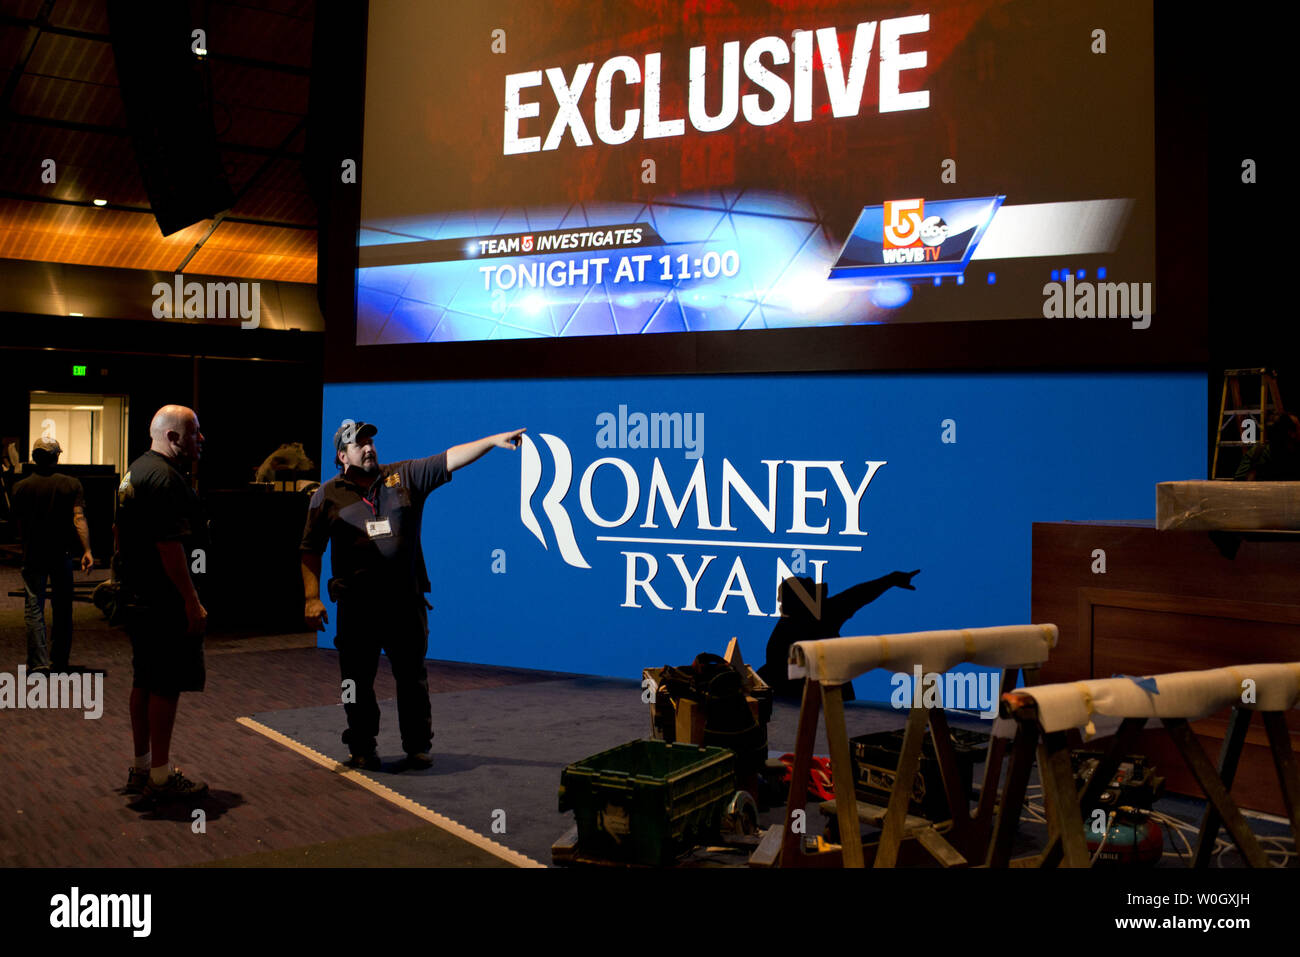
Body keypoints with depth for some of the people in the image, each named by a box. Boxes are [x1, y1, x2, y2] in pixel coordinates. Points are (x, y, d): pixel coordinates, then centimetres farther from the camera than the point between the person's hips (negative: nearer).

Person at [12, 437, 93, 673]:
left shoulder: (21, 487, -2)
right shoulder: (71, 484, -5)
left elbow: (20, 525, 7)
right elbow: (79, 519, -14)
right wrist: (87, 551, -18)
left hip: (32, 555, 0)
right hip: (62, 554, 0)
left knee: (34, 608, 4)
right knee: (62, 609, 10)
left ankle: (38, 662, -2)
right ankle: (59, 661, 16)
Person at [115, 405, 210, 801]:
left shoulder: (136, 470, 17)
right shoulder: (164, 477, -18)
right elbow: (169, 546, -24)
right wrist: (192, 601, -21)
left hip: (139, 601, 11)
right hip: (166, 604, -11)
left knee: (145, 681, 16)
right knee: (167, 686, -4)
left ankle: (141, 768, 25)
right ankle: (160, 776, 2)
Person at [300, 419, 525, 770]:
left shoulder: (405, 477, 9)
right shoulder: (327, 496, 7)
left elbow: (449, 460, 2)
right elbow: (311, 551, 6)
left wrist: (493, 441, -9)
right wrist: (312, 598, -3)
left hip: (406, 600, 1)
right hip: (357, 605, -1)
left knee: (412, 676, 6)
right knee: (357, 679, 5)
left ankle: (418, 747, 18)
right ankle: (362, 748, 21)